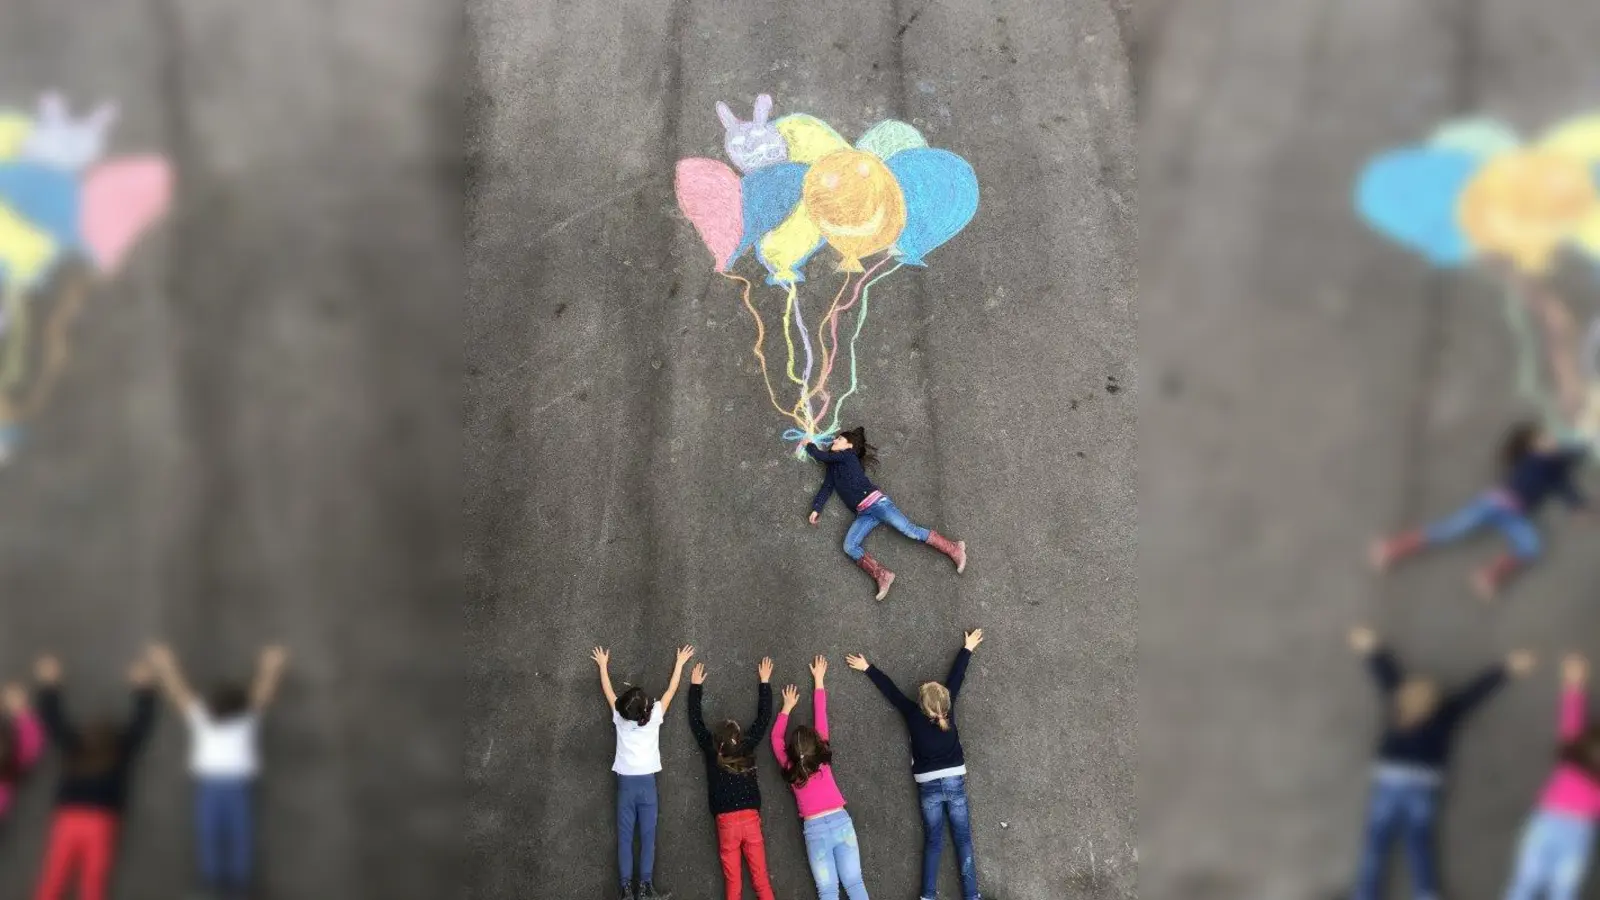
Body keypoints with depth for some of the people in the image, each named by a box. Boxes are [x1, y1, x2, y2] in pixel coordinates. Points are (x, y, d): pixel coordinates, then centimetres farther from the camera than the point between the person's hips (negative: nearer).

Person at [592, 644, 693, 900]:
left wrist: (603, 665, 27)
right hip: (646, 782, -1)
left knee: (624, 837, 1)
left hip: (625, 783, 1)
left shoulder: (619, 718, -2)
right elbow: (671, 690, 6)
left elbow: (608, 691, 13)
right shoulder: (654, 716, -6)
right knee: (647, 836, -1)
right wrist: (680, 663, 18)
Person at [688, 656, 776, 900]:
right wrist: (764, 682, 17)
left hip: (726, 821, 0)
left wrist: (696, 685, 19)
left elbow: (696, 721, 10)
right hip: (750, 818, 0)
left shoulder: (711, 751, -1)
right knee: (761, 878, 2)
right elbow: (764, 717, 8)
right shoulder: (748, 747, -2)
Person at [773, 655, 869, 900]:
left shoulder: (790, 768, 0)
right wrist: (818, 681, 18)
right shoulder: (823, 759, 2)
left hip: (815, 829, -1)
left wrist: (787, 707, 25)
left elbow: (776, 737, 16)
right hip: (840, 821, 1)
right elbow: (821, 717, 10)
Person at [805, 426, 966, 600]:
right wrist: (816, 508, -1)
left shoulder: (848, 456, 4)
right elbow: (826, 487, 13)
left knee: (909, 530, -16)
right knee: (849, 547, -17)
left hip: (876, 502, -7)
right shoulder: (833, 466, 23)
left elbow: (821, 456, 1)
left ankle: (953, 549, -8)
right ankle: (882, 576, -23)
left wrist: (809, 445, 20)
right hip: (863, 513, 7)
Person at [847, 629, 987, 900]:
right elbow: (956, 677, 3)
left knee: (933, 840, 7)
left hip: (928, 786, 0)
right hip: (955, 782, 0)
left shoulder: (914, 716, -12)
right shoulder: (948, 709, -9)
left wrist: (867, 668, 8)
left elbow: (890, 690, -2)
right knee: (963, 839, 3)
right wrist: (967, 648, 14)